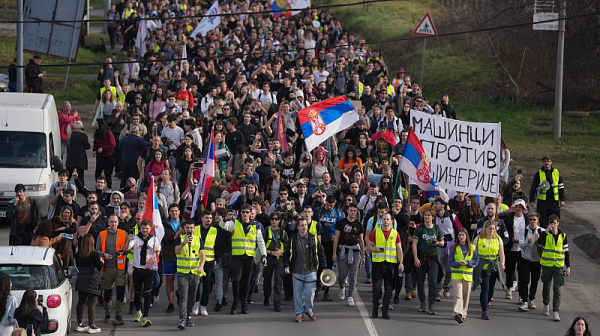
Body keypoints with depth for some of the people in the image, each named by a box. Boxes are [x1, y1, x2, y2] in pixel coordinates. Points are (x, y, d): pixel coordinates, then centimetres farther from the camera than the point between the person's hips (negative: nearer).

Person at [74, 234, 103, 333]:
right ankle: (91, 326, -2)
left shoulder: (78, 254, -1)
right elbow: (100, 267, -8)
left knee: (81, 301, 13)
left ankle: (80, 324, 18)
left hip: (81, 279, 5)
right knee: (92, 303, -1)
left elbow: (78, 266, 9)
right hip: (92, 281, -5)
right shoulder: (95, 254, -16)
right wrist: (101, 262, 12)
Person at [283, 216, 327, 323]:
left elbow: (321, 253, 9)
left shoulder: (313, 239, 2)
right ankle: (299, 313, 16)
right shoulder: (292, 240, 2)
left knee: (310, 292, -1)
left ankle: (309, 310, 20)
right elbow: (286, 255, 10)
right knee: (298, 293, 4)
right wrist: (286, 266, -4)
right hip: (297, 272, 0)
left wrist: (323, 267, 7)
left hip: (310, 271, 0)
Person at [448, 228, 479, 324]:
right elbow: (450, 261, 2)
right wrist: (458, 263, -17)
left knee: (466, 295, 6)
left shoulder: (472, 248, 6)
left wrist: (467, 263, -12)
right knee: (458, 295, -14)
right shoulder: (454, 248, 4)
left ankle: (463, 313, 18)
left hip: (468, 275, 2)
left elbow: (476, 261, 5)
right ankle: (458, 313, -24)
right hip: (456, 275, -2)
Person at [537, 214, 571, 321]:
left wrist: (568, 266, 8)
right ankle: (546, 305, 37)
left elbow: (566, 251, 11)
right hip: (546, 264, 0)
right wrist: (547, 231, -26)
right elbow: (539, 241, -22)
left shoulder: (562, 235, 5)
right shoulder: (545, 234, 0)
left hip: (559, 266, 0)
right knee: (546, 287, 12)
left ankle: (555, 312, -10)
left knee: (557, 289, -8)